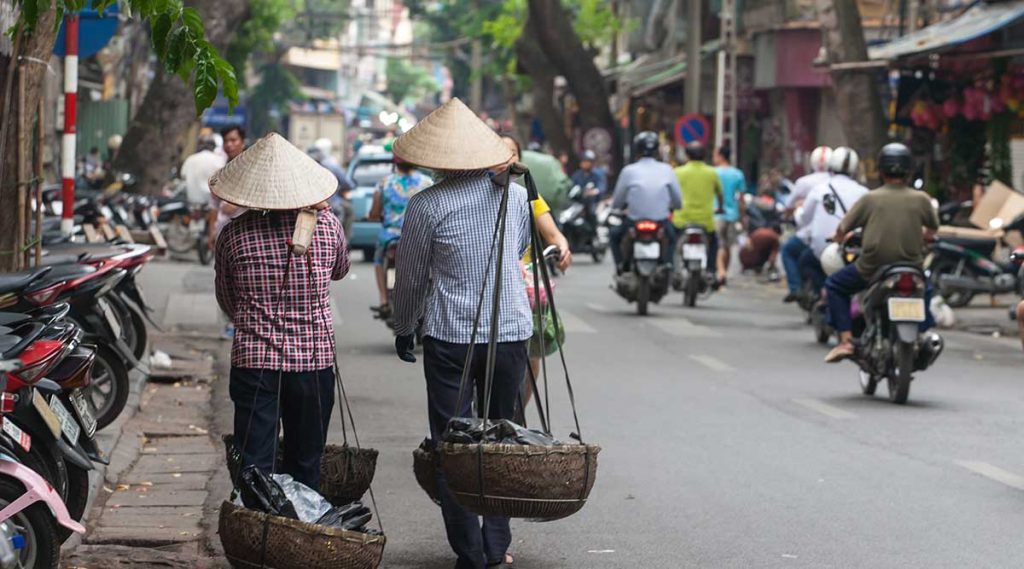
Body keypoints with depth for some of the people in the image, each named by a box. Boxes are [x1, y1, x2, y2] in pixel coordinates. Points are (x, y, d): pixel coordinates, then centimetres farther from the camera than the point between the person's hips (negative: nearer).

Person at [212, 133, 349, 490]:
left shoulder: (234, 234, -5)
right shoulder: (326, 225, -3)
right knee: (306, 465, 13)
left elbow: (226, 300, 8)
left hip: (254, 361, -1)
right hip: (315, 359, 1)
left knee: (255, 467, 1)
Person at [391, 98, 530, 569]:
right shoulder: (516, 194, 4)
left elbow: (410, 277, 1)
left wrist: (404, 331, 17)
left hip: (450, 336, -3)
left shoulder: (427, 205, -8)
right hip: (511, 331, 4)